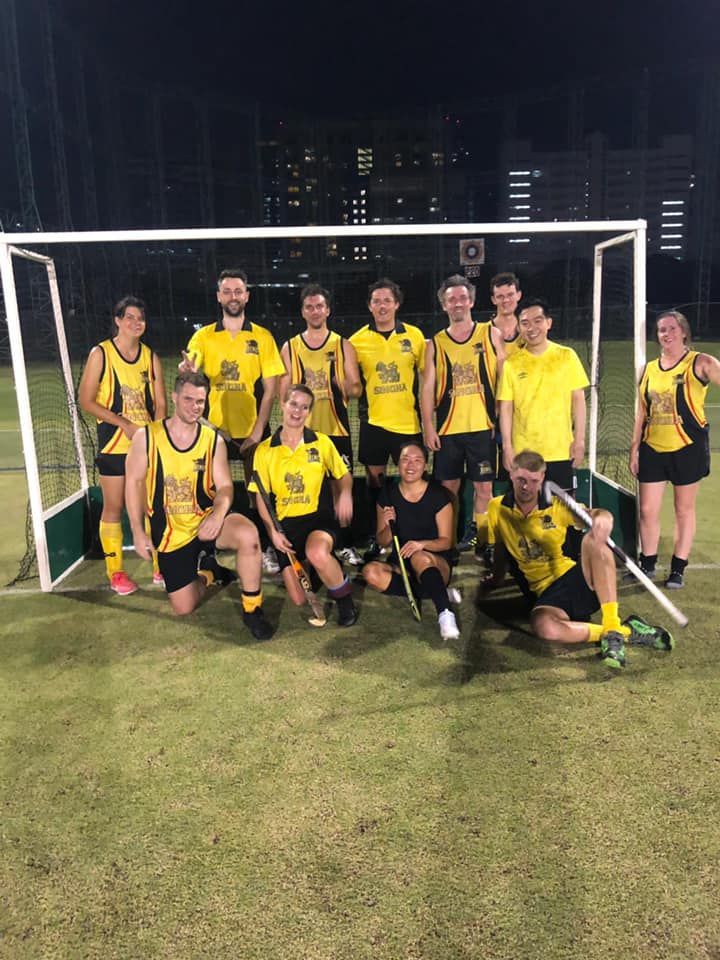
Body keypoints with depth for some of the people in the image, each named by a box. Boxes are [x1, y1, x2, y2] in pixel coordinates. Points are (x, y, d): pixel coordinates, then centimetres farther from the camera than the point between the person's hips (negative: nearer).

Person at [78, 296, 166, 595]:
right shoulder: (101, 354, -3)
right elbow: (85, 399, -7)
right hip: (114, 443, -3)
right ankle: (115, 573, 15)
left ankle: (160, 566, 22)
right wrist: (124, 423, -15)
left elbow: (160, 403, 7)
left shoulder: (151, 357, 8)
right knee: (114, 508, 3)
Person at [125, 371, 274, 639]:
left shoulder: (213, 441, -2)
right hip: (169, 533, 0)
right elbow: (134, 483, 0)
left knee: (248, 533, -34)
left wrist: (218, 515, -27)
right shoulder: (146, 437, -6)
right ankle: (208, 573, 35)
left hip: (206, 520, 0)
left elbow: (224, 486, -5)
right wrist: (138, 531, -5)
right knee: (183, 608, 0)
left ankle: (252, 609, -15)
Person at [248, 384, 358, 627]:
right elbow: (261, 497, 5)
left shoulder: (322, 443, 0)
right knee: (299, 599, -1)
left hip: (319, 517, -2)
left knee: (317, 553, -39)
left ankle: (344, 598, -9)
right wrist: (272, 531, -7)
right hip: (286, 524, 2)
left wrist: (345, 494, -10)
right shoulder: (265, 450, 0)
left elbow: (343, 475, 13)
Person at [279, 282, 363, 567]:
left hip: (337, 429, 0)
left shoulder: (343, 345, 6)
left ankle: (346, 546, 13)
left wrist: (347, 386, -19)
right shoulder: (290, 347, 7)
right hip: (303, 432, 0)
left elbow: (356, 389, 3)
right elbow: (284, 392, 7)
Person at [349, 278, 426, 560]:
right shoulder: (357, 340, 0)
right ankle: (376, 537, 20)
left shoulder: (414, 335, 2)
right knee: (375, 479, 7)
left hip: (408, 421, 0)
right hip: (373, 421, 0)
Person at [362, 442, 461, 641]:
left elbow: (446, 541, -6)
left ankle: (445, 613, -41)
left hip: (436, 562, -4)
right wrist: (388, 525, -17)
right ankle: (440, 592, -21)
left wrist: (422, 544, -26)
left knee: (420, 558, -38)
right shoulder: (388, 495, 2)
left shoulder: (439, 495, -6)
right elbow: (382, 542, 6)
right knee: (370, 572, -29)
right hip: (400, 564, 4)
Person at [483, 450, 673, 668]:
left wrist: (603, 517, -31)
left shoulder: (557, 505, 0)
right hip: (545, 593, 0)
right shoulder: (497, 509, 1)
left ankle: (613, 628, -33)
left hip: (576, 577, 1)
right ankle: (627, 631, -23)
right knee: (542, 626, -39)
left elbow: (598, 515, -8)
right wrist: (495, 579, 26)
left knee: (593, 540, -33)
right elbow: (501, 549, 17)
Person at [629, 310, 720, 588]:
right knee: (647, 510, 4)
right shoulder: (649, 369, 9)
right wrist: (634, 448, 9)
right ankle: (647, 565, 21)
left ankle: (678, 569, 18)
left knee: (684, 510, 7)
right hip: (653, 449, 4)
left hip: (687, 448, -4)